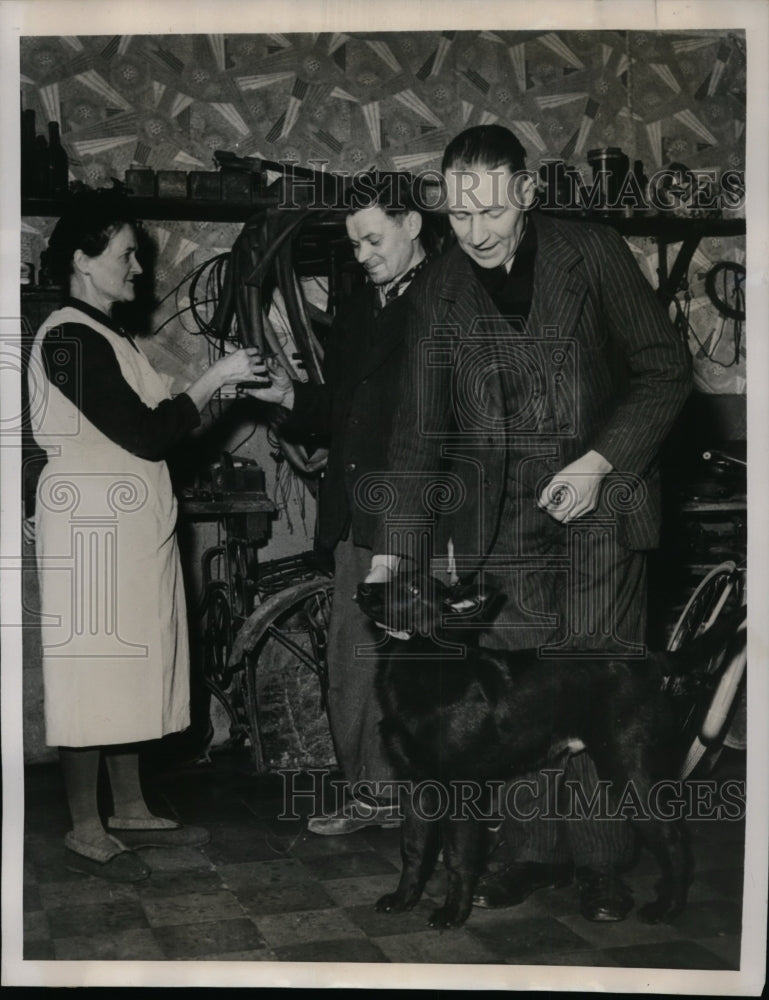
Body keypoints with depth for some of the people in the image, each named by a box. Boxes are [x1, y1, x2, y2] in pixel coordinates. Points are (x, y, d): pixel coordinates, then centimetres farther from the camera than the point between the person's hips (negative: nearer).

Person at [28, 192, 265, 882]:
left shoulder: (105, 334, 16)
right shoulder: (69, 337, -15)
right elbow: (146, 434, -19)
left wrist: (230, 388, 7)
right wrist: (216, 379, -12)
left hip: (131, 524, 10)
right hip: (93, 525, -10)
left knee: (128, 666, 13)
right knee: (92, 666, -3)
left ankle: (130, 812, 23)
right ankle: (86, 833, 8)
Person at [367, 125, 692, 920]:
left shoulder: (594, 255, -2)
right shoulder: (439, 292, 3)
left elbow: (664, 368, 1)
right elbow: (419, 430, 4)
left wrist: (602, 460, -11)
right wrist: (392, 547, -1)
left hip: (600, 505, -2)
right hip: (500, 519, 2)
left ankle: (601, 861, 13)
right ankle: (533, 849, 18)